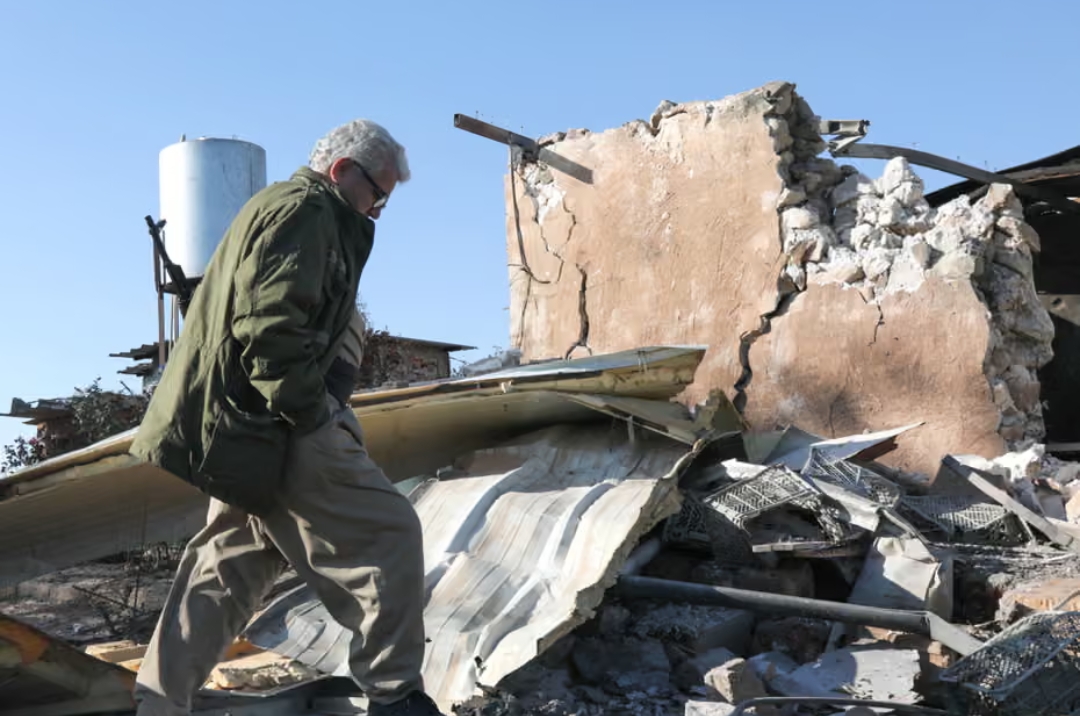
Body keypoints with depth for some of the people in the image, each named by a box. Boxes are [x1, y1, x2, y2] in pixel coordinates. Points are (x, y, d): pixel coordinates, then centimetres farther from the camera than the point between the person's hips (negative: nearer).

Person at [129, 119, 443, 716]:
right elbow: (270, 327, -22)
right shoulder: (304, 209, -9)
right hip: (273, 421, -11)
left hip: (240, 426, 11)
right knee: (389, 537, -7)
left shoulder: (277, 206, 25)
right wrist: (311, 415, -19)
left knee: (232, 563, 14)